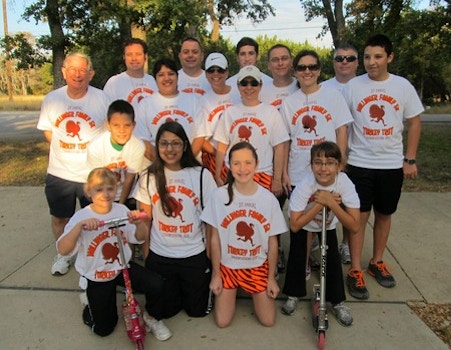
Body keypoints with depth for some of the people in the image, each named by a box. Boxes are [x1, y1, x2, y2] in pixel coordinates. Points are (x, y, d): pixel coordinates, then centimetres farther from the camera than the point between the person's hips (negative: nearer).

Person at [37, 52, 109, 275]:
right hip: (59, 173, 2)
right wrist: (63, 149, -1)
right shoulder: (51, 99, -3)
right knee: (59, 217, 17)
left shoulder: (101, 99, -10)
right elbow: (47, 130, 10)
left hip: (93, 173, -2)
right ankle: (63, 255, 41)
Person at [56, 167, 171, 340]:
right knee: (103, 329, 5)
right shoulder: (81, 217, -18)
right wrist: (80, 226, -42)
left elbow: (139, 238, -2)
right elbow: (62, 250, -28)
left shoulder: (121, 210, -8)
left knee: (157, 285, -21)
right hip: (96, 277, -2)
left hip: (123, 267, 2)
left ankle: (150, 317, 10)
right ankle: (91, 306, 38)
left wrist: (139, 223, -24)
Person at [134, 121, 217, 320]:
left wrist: (210, 254, -2)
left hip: (195, 255, -1)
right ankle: (174, 289, 41)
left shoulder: (202, 175, -8)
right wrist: (145, 253, 1)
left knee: (197, 310, 11)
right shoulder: (149, 177, -4)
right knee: (161, 311, 11)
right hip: (159, 256, 1)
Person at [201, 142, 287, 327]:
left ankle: (256, 293, 34)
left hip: (258, 266, 1)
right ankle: (231, 291, 32)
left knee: (268, 321, 5)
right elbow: (215, 238, -7)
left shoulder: (268, 199, -14)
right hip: (227, 265, 0)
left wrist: (271, 277, -1)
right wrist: (215, 274, -3)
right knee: (222, 322, 3)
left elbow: (272, 242, -5)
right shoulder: (219, 195, -16)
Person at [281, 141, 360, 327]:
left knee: (332, 258, -8)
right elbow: (295, 225, -33)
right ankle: (293, 295, 17)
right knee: (297, 256, -8)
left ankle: (338, 302, 13)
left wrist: (331, 203, -42)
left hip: (327, 225, 1)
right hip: (303, 224, -1)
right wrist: (320, 204, -39)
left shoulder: (345, 183, -33)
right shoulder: (304, 186, -36)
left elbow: (354, 226, -32)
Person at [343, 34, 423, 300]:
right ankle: (356, 270, 12)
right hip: (360, 163, -2)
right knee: (359, 215, 1)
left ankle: (377, 262, 31)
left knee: (384, 214, 13)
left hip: (392, 164, 2)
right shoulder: (353, 86, -4)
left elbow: (414, 122, 5)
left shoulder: (403, 86, 0)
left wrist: (410, 159, 1)